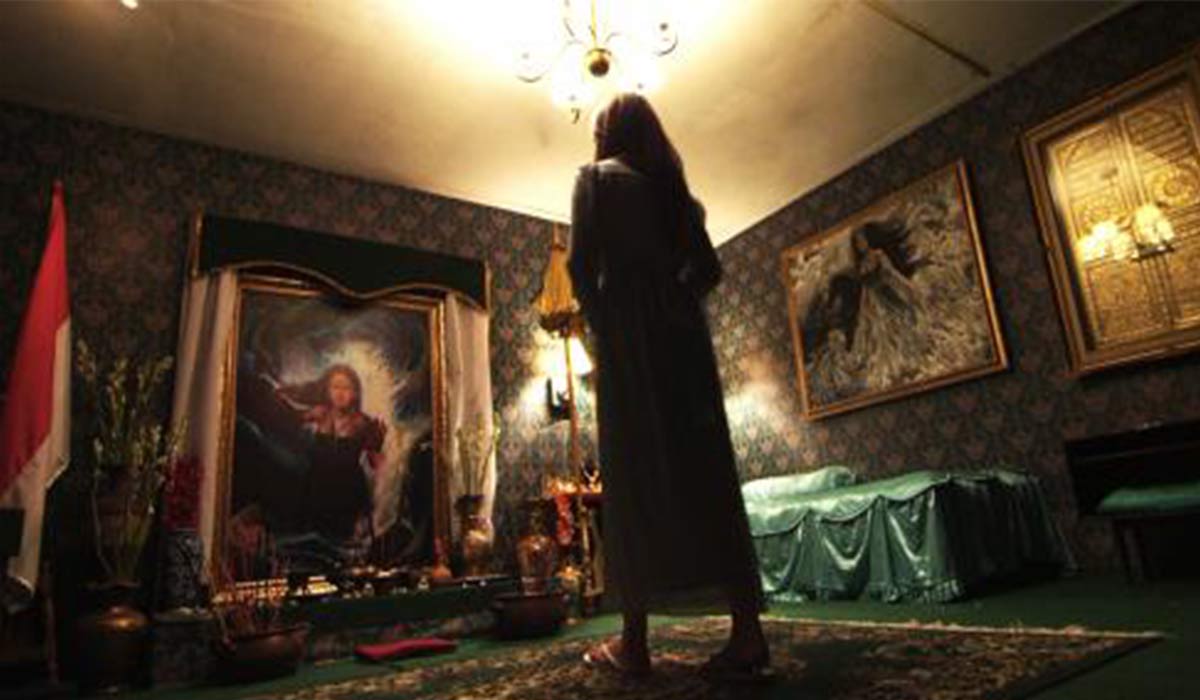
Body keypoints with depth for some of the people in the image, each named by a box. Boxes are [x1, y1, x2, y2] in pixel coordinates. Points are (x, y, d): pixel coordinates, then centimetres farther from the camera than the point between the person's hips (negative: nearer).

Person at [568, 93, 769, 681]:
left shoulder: (596, 176, 6)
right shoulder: (673, 185, 22)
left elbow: (581, 264, -6)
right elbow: (708, 268, 16)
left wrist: (599, 322, 5)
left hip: (628, 333, -5)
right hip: (683, 332, 5)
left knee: (634, 477, -6)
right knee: (706, 470, 0)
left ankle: (634, 641, -2)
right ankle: (746, 631, -3)